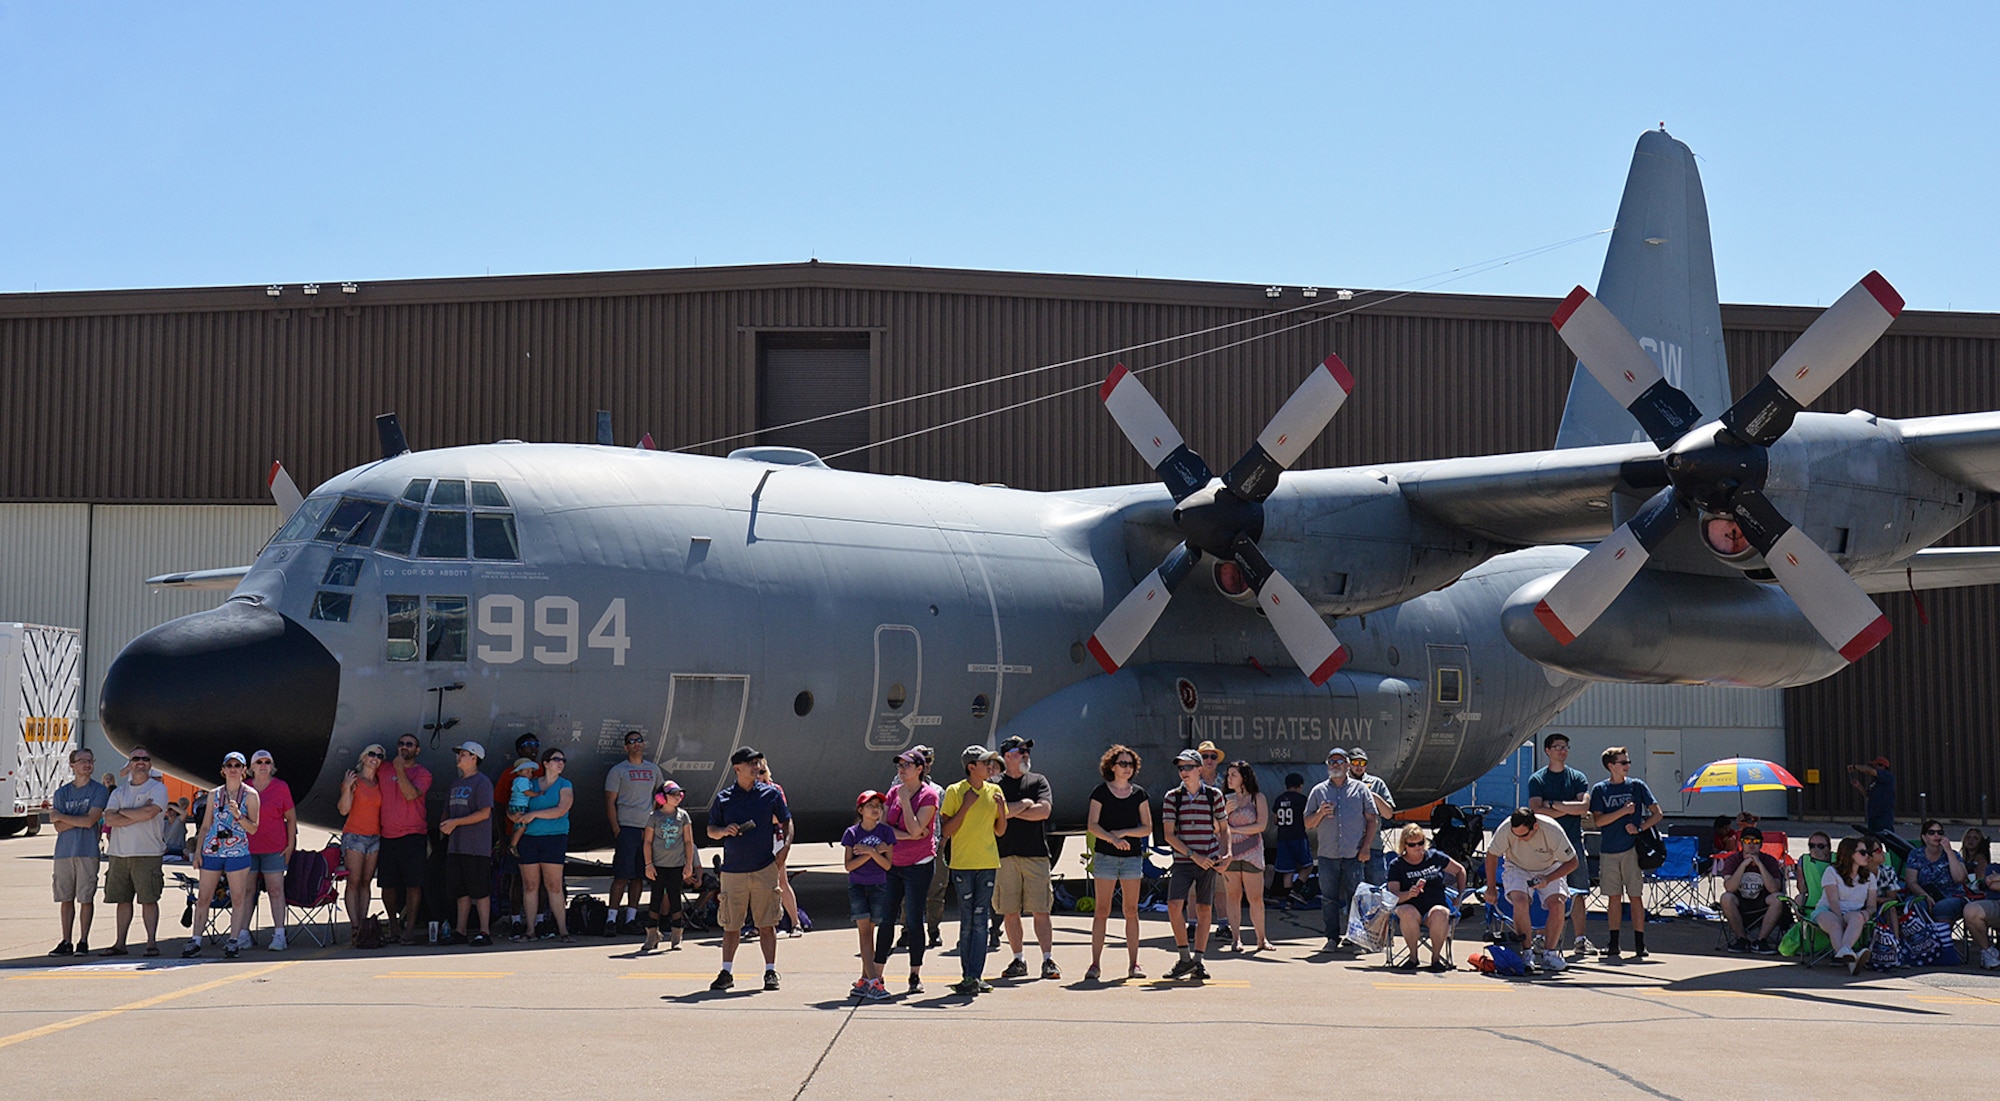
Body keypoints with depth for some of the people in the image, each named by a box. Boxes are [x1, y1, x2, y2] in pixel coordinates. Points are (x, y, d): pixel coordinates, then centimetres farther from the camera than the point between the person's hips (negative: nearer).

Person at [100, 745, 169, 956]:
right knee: (123, 899, 7)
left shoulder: (157, 788, 2)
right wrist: (138, 816, -10)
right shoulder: (119, 791, 15)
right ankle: (120, 943, 12)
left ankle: (151, 942, -4)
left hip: (147, 853, -5)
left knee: (149, 899, -6)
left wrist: (123, 812, -2)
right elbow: (109, 819, 0)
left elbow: (149, 813, -16)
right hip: (119, 853, 5)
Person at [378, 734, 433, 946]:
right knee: (387, 885, 7)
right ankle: (393, 926, 20)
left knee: (413, 884, -7)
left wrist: (400, 770, -16)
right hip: (387, 835, 4)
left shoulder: (422, 774, 2)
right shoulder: (386, 769, 13)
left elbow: (411, 794, -15)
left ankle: (410, 929, -4)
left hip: (411, 835, -4)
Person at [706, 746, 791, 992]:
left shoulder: (771, 793, 5)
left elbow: (787, 824, 10)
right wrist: (724, 831, -10)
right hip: (733, 870, 1)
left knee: (766, 924, -1)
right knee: (731, 925, 5)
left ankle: (770, 972, 4)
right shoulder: (724, 798, 6)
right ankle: (726, 972, 13)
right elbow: (710, 831, 12)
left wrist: (784, 852, -3)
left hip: (765, 869, -1)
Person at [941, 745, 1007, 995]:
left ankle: (974, 976, -4)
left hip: (988, 864, 3)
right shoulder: (955, 792, -1)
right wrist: (966, 806, -13)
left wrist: (1002, 811, -4)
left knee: (980, 921, -2)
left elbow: (1000, 831, 14)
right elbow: (947, 830, -5)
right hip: (963, 864, -3)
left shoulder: (994, 791, 10)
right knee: (967, 922, 0)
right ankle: (968, 976, 5)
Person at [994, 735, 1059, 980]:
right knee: (1010, 912, 3)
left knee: (1040, 911, -4)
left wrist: (1011, 811, -3)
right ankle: (1019, 960, 12)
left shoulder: (1038, 781, 11)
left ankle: (1048, 960, -2)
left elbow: (1044, 811, -4)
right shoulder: (995, 784, 7)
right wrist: (1024, 804, -1)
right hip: (1005, 855, 0)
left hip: (1036, 854, 0)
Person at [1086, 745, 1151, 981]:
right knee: (1101, 911, -3)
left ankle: (1133, 964, 6)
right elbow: (1092, 825, -6)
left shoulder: (1139, 794, 9)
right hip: (1105, 856, -2)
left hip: (1132, 856, 2)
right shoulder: (1100, 792, 2)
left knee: (1131, 911, 2)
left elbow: (1147, 828, 7)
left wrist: (1123, 833, -8)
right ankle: (1095, 964, -1)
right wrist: (1112, 838, -22)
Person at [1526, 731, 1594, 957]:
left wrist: (1553, 804, -7)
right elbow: (1536, 811, -7)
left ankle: (1579, 939, -1)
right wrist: (1568, 809, -8)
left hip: (1573, 841, 2)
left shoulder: (1578, 778, 10)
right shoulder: (1537, 780, 5)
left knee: (1578, 893, -3)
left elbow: (1584, 806, -4)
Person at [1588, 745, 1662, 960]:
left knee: (1635, 896, -3)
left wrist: (1640, 828, -9)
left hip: (1632, 849, -1)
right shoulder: (1600, 789, 5)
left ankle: (1639, 944, -1)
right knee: (1613, 897, 5)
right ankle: (1613, 944, 12)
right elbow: (1597, 821, -5)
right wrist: (1623, 811, -12)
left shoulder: (1637, 786, 4)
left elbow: (1657, 814, 5)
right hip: (1608, 850, 1)